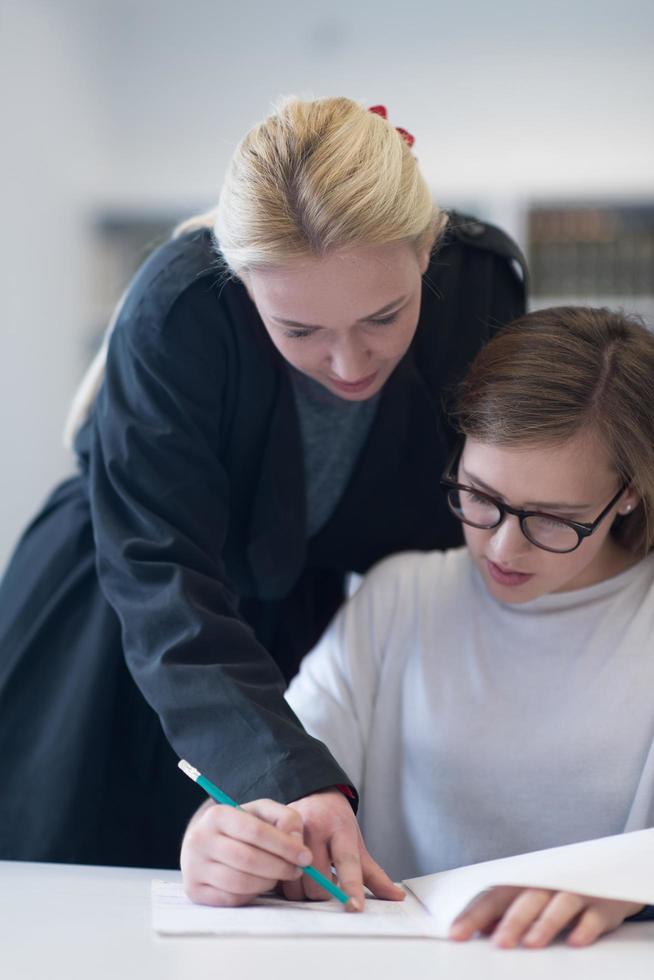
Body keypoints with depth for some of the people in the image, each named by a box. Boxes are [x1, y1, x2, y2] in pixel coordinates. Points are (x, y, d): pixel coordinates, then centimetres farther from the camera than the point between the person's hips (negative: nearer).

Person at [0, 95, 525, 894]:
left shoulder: (480, 289, -18)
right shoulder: (178, 309, -31)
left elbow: (443, 534, -6)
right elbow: (162, 587, -34)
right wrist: (288, 775, -48)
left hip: (302, 632, 3)